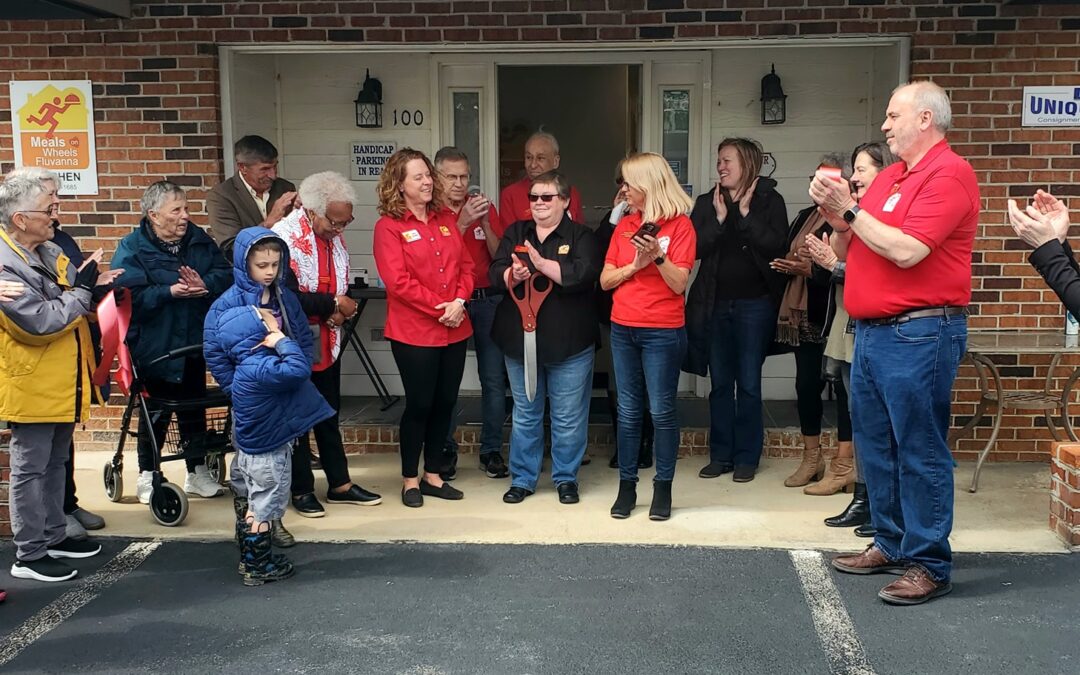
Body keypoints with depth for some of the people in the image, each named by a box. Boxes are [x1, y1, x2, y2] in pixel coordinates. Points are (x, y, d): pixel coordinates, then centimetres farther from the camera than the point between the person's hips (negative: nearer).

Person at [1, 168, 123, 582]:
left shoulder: (48, 251, 6)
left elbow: (73, 302, 13)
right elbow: (40, 321, -28)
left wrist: (94, 286, -7)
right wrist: (83, 288, -22)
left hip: (62, 382, 9)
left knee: (55, 463, 19)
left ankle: (53, 537, 32)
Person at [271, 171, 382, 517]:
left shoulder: (335, 235, 3)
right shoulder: (285, 236, -20)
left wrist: (339, 311, -9)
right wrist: (332, 305, -19)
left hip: (327, 342, 7)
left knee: (329, 414, 16)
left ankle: (340, 483, 26)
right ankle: (302, 490, 19)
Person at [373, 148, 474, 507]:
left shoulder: (446, 219, 11)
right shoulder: (388, 226, -7)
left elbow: (466, 265, 9)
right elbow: (398, 280, -15)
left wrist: (459, 301, -9)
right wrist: (438, 307, -16)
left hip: (454, 328, 6)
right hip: (414, 331, -6)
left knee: (445, 403, 11)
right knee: (419, 404, 1)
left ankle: (433, 475, 24)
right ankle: (410, 480, 17)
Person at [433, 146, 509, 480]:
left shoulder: (484, 207, 8)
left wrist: (485, 222, -11)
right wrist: (463, 222, -18)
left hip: (488, 299, 2)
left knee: (493, 378, 2)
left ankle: (491, 451, 11)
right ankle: (444, 451, 13)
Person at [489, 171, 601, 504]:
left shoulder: (581, 236, -3)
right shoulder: (515, 233, 9)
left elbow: (581, 275, -20)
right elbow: (496, 273, -2)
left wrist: (540, 263, -22)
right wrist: (513, 275, -23)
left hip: (569, 342, -3)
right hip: (520, 339, 4)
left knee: (569, 417, 6)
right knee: (524, 414, 14)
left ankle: (566, 477, 22)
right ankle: (522, 478, 25)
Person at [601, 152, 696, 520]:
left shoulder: (680, 225, -5)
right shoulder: (624, 225, 10)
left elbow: (679, 283, -10)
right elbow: (605, 280, 6)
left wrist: (658, 256, -25)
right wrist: (635, 265, -10)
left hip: (663, 332, -5)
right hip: (623, 329, 5)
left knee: (661, 411, 0)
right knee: (628, 410, 9)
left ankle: (663, 487, 11)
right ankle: (626, 485, 16)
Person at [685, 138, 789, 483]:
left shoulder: (769, 201, -1)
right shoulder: (707, 203, 8)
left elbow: (776, 245, -15)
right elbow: (695, 248, -3)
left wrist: (745, 213, -13)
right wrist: (719, 218, -10)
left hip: (755, 303, -3)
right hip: (716, 303, 3)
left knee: (748, 383, 3)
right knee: (720, 383, 9)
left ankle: (747, 457, 12)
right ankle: (720, 455, 18)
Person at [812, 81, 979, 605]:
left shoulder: (948, 174, -11)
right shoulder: (889, 176, 16)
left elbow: (906, 251, -22)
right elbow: (849, 250, 18)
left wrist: (849, 209, -15)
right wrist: (836, 214, 0)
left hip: (918, 334, -9)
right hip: (872, 330, 9)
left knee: (920, 452, -3)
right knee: (875, 445, 14)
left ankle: (929, 564, 6)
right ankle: (890, 544, 26)